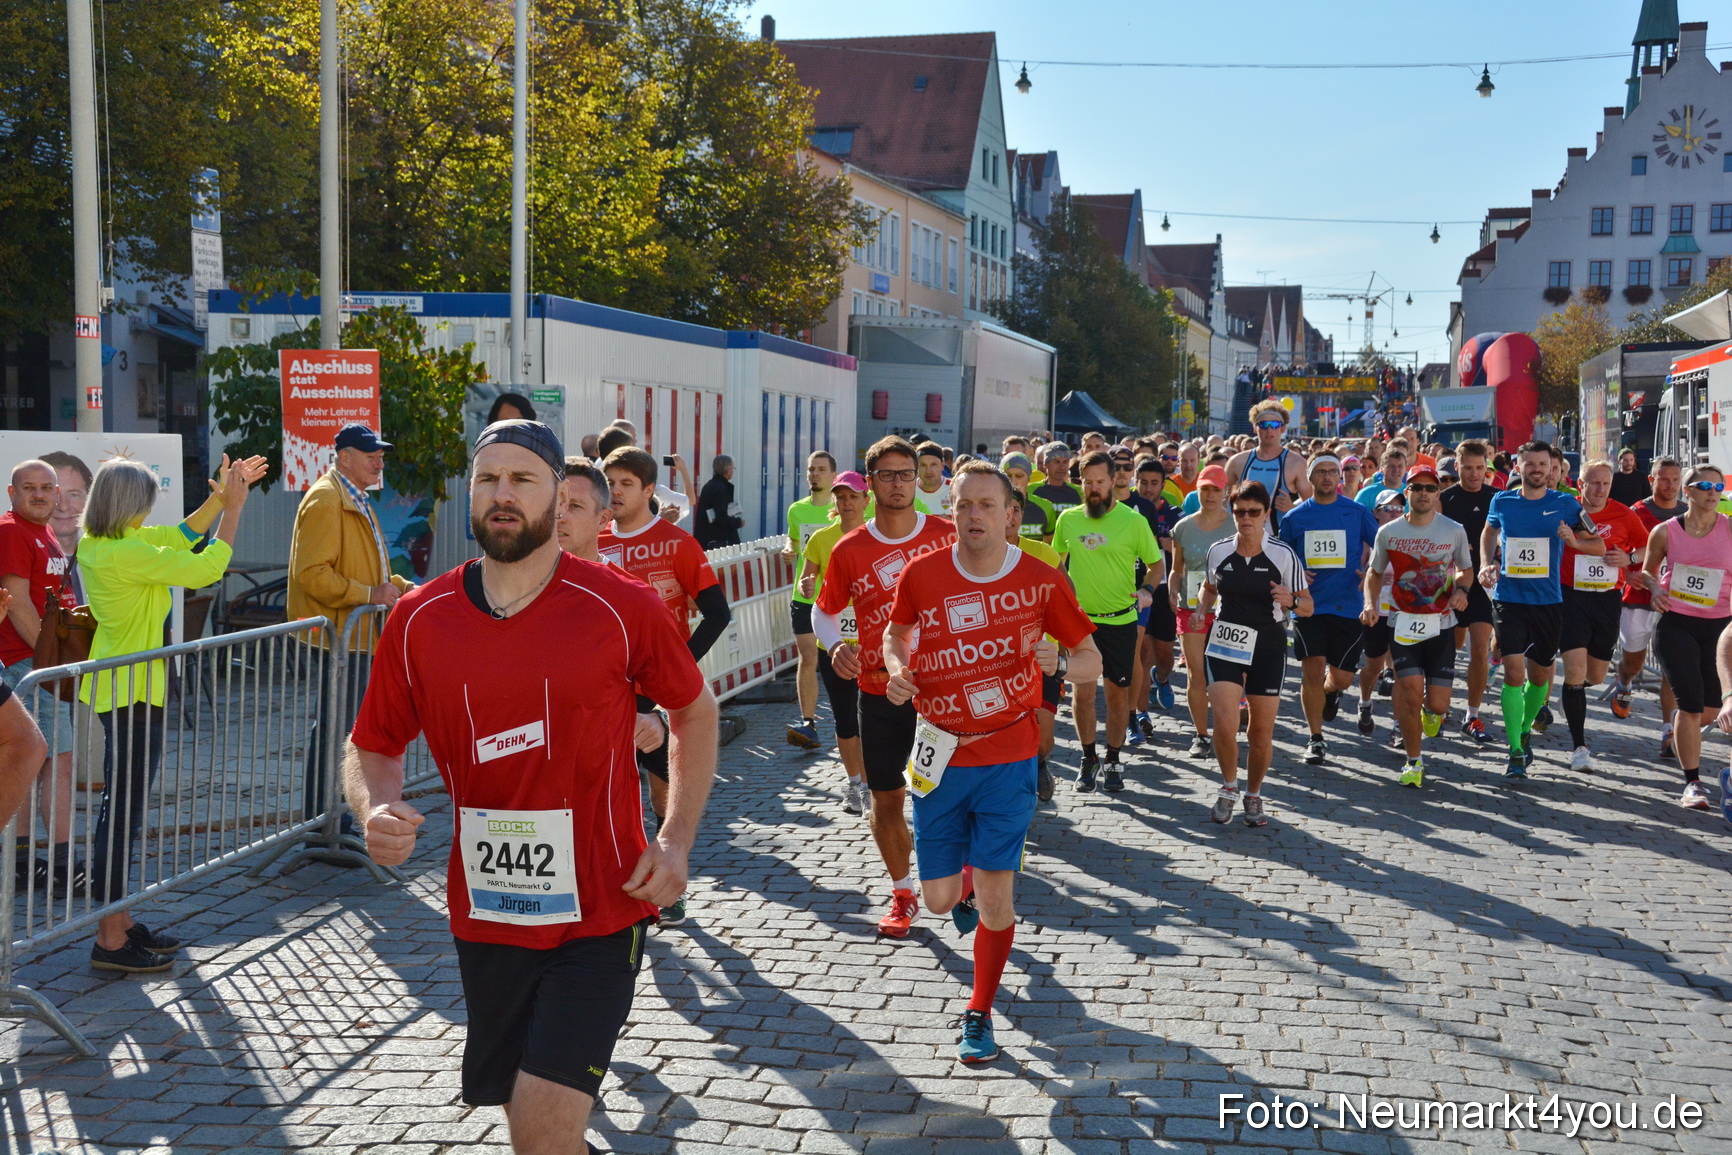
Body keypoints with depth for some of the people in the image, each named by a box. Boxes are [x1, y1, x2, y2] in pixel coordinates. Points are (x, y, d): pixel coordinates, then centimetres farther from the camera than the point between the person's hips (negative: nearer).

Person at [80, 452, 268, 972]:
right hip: (134, 691, -10)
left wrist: (220, 496, 11)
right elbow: (207, 568, -16)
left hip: (115, 685, 10)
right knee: (124, 812, -4)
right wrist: (232, 507, -6)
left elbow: (179, 535, 17)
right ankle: (111, 942, 3)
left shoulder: (96, 543, 6)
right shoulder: (127, 553, -22)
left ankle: (119, 923, 26)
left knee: (119, 808, 16)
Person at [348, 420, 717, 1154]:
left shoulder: (622, 609, -10)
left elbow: (695, 709, 5)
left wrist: (675, 842, -4)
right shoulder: (419, 621, -3)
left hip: (599, 912, -3)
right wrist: (376, 808, -15)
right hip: (483, 916, 3)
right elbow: (373, 748, 8)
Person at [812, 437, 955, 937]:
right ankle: (902, 894, 28)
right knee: (887, 798, 9)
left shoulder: (946, 536, -4)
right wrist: (836, 646, -10)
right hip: (880, 691, 1)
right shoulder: (849, 550, -2)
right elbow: (823, 611, 10)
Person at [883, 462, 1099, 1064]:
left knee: (995, 896, -5)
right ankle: (966, 884, 46)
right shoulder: (921, 574, -5)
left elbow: (1091, 657, 2)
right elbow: (895, 631, 14)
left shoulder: (1041, 580, -8)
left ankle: (979, 1015, 18)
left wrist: (1059, 664, -20)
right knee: (938, 897, 7)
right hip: (942, 754, 2)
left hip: (1010, 755, -2)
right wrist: (896, 668, -7)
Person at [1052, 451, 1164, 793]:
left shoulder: (1133, 521, -6)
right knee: (1083, 692, -2)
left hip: (1121, 620, -1)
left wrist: (1146, 590, -15)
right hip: (1081, 619, 1)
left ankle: (1113, 760, 23)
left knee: (1118, 692, 7)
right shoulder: (1068, 519, 1)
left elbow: (1157, 564, 3)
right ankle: (1089, 758, 17)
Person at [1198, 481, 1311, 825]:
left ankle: (1253, 796, 28)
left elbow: (1307, 606, -2)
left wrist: (1291, 601, -23)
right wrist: (1201, 611, 2)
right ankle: (1229, 788, 12)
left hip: (1268, 647, -1)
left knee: (1262, 732, 5)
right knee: (1224, 724, -13)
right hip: (1225, 643, 1)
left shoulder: (1283, 555, -6)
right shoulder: (1218, 551, 1)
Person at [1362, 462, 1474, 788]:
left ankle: (1431, 711, 38)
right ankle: (1413, 762, 7)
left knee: (1438, 704, -3)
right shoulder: (1388, 532, 0)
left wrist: (1461, 588, -9)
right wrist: (1370, 603, -5)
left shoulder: (1454, 531, 0)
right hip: (1403, 623, 0)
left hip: (1441, 624, 1)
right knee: (1411, 693, -12)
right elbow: (1374, 571, 12)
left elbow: (1466, 568, 13)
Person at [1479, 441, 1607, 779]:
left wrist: (1576, 542, -20)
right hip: (1508, 598, -1)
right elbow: (1489, 533, 22)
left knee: (1540, 675, 13)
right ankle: (1516, 752, -10)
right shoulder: (1502, 502, 2)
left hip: (1548, 602, 1)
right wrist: (1486, 564, 5)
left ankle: (1524, 730, 39)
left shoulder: (1566, 505, -1)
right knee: (1514, 672, -13)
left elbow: (1600, 546, 1)